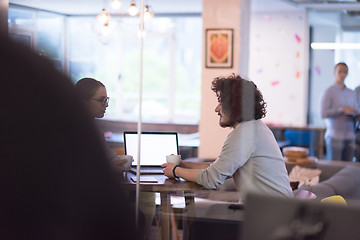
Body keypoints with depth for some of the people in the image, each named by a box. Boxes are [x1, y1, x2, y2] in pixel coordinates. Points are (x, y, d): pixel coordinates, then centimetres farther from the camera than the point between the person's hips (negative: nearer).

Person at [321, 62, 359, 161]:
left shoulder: (352, 93, 16)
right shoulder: (329, 92, -1)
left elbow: (356, 112, 20)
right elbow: (323, 113, -10)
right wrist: (342, 110, -16)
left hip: (350, 137, 5)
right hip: (335, 137, -5)